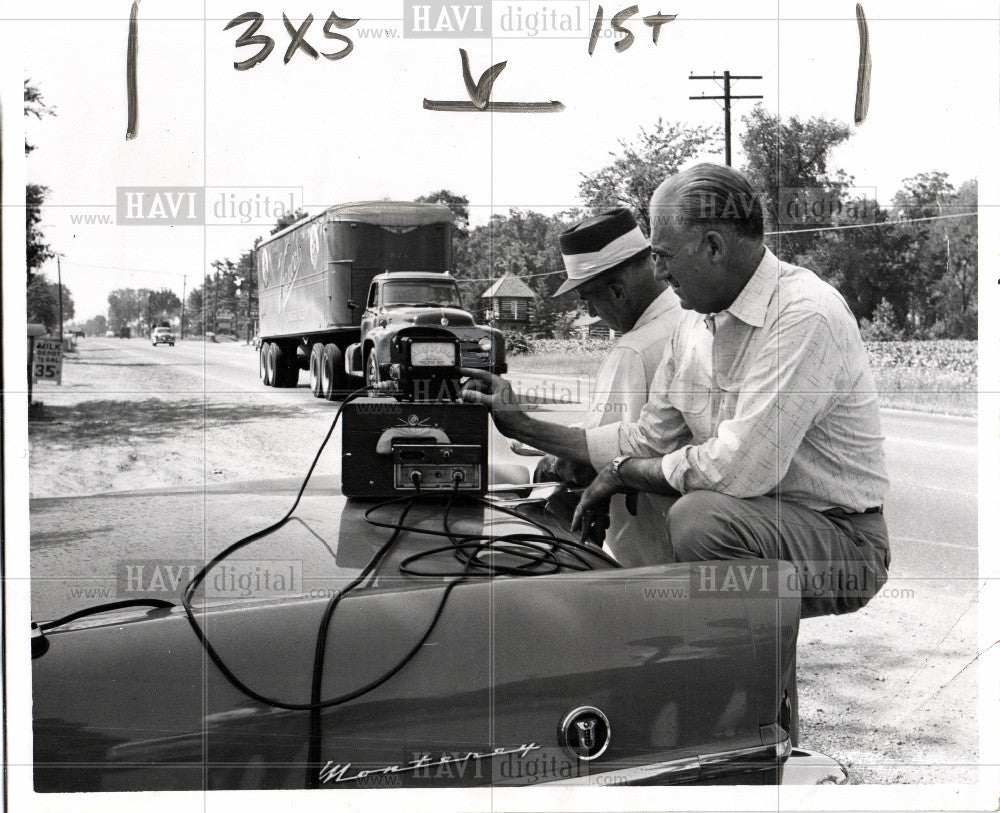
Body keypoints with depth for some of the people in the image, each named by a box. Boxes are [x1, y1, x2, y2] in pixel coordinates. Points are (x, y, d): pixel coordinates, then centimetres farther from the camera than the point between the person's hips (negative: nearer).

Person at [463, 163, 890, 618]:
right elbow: (648, 441, 14)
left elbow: (738, 468, -27)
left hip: (840, 536, -7)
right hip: (752, 522, 8)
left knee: (698, 516, -32)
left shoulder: (806, 315, -21)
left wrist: (622, 472, -12)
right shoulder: (696, 322, 8)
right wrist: (525, 427, 10)